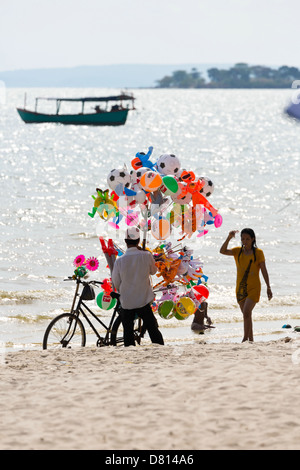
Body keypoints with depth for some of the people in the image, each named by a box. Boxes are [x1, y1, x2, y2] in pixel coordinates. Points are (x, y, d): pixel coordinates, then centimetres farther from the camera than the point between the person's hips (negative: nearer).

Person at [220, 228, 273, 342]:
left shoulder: (258, 252, -2)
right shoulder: (237, 251, 6)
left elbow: (264, 271, -1)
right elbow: (223, 251, -9)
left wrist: (268, 288, -2)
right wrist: (229, 238, -22)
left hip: (253, 288, -4)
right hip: (240, 288, 4)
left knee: (246, 312, -20)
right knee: (246, 315, 10)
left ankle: (245, 339, -19)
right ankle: (251, 339, 19)